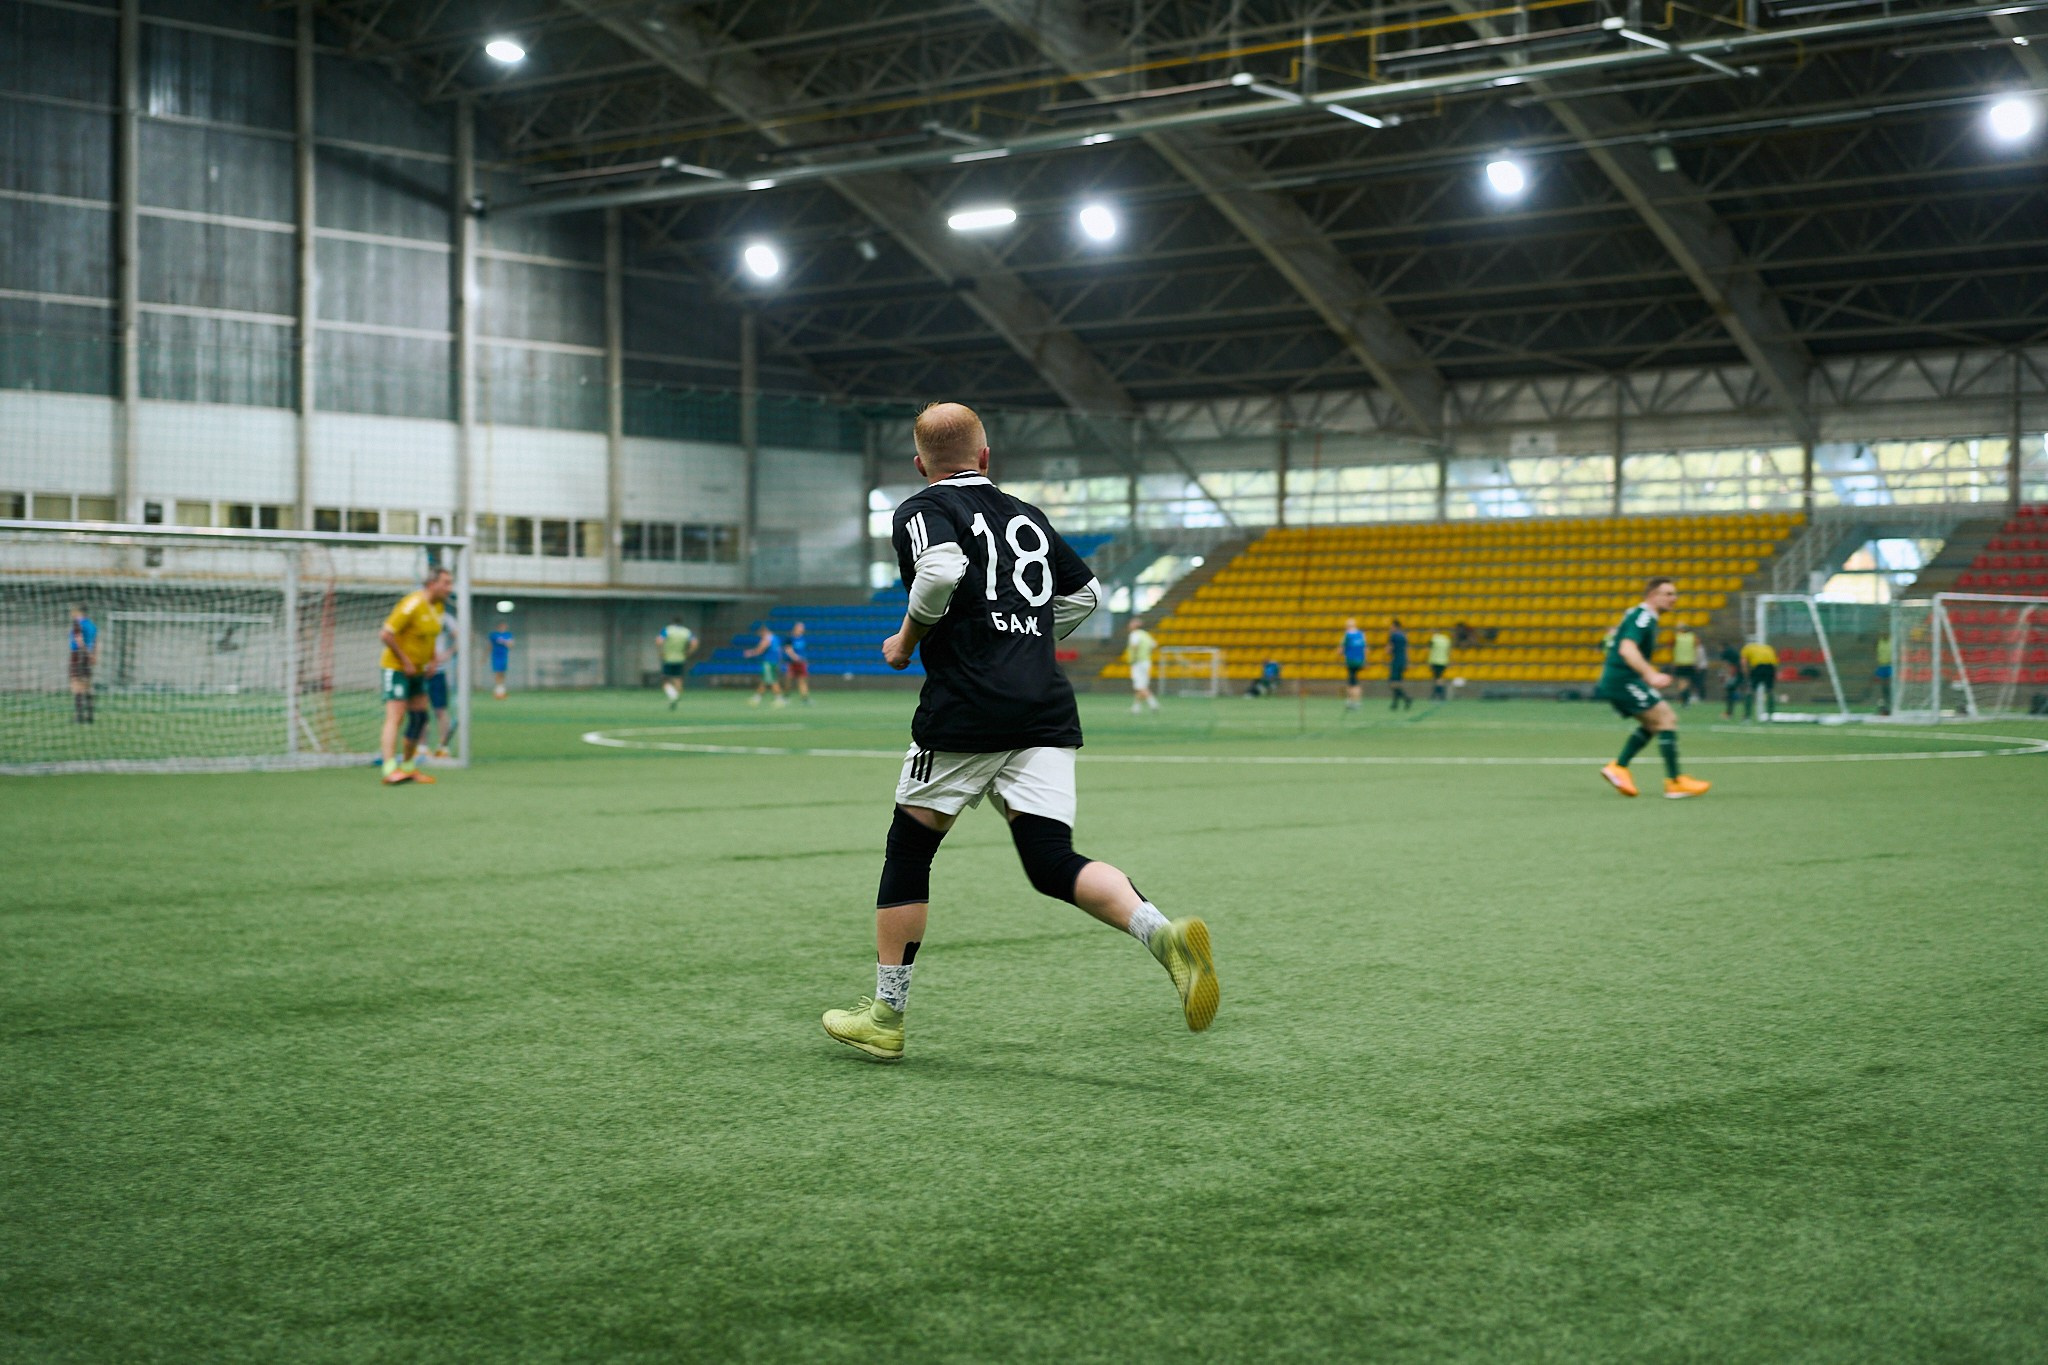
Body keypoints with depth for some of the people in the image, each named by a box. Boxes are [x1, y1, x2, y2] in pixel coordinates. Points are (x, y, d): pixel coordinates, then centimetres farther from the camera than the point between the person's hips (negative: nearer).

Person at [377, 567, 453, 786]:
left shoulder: (437, 607, 7)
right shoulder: (412, 604, -21)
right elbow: (386, 634, -22)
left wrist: (431, 660, 9)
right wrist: (405, 661, -19)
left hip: (417, 671, 9)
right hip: (397, 669, -9)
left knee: (419, 717, 8)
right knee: (395, 716, -16)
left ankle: (408, 767, 20)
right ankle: (390, 770, -23)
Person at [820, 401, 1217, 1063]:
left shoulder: (922, 509, 2)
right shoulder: (1028, 516, 21)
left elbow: (942, 569, -19)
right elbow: (1086, 593, 26)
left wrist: (907, 639, -3)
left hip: (965, 712, -5)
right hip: (1046, 707, 5)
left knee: (908, 852, 11)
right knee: (1054, 864, -1)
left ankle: (886, 1014, 17)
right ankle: (1161, 930, -27)